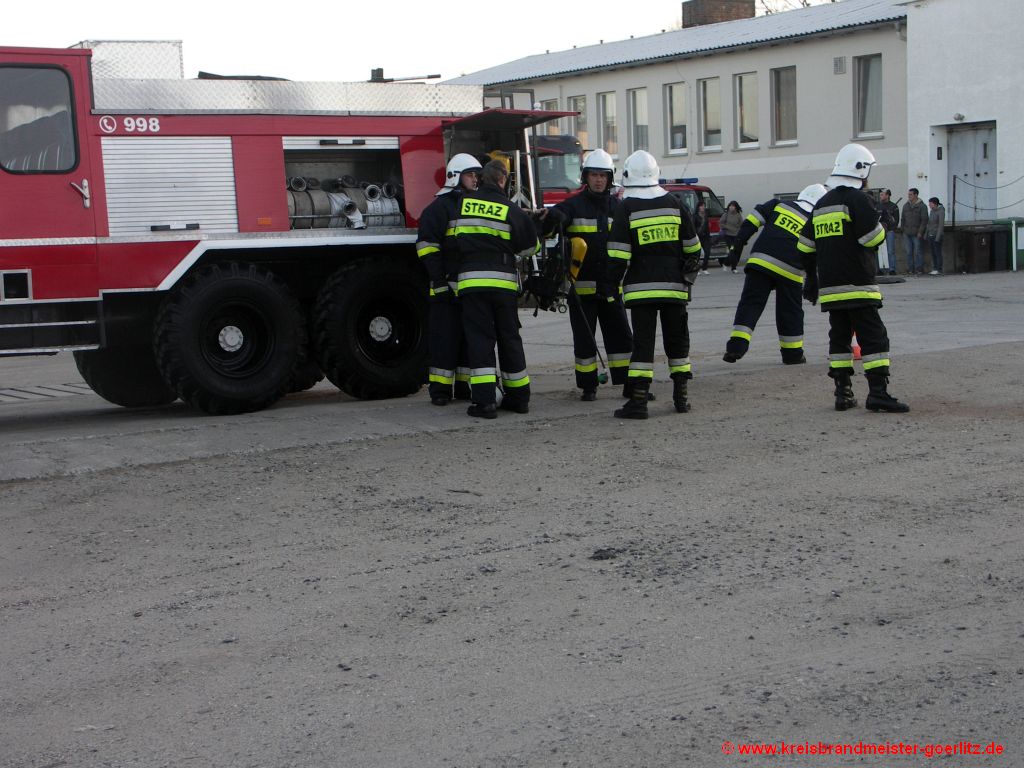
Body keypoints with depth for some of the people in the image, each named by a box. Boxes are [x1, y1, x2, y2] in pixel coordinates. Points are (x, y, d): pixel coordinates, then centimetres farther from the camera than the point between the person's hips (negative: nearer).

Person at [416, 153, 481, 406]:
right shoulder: (440, 206, -4)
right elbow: (426, 245, -11)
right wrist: (439, 281, -17)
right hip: (448, 286, -7)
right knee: (445, 338, -5)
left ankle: (464, 386, 17)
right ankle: (439, 389, -1)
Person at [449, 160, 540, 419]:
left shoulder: (462, 203, 5)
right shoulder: (511, 210, 2)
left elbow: (453, 240, 16)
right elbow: (530, 245, 9)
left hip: (471, 280, 0)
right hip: (504, 281, 1)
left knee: (479, 339, -1)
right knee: (509, 339, 11)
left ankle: (484, 400, -11)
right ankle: (518, 397, 18)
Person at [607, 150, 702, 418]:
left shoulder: (626, 208, -6)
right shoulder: (674, 204, 6)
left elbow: (618, 255, -10)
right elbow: (692, 248, 10)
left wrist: (613, 283, 1)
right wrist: (687, 277, 21)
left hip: (641, 288, -3)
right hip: (674, 286, 3)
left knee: (643, 342, -4)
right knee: (677, 340, 13)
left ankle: (638, 401, -9)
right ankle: (681, 398, 16)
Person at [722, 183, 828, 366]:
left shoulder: (778, 205, 12)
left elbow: (752, 222, 5)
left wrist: (738, 246, 7)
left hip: (760, 262, 0)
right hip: (789, 272, 0)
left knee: (750, 303, 1)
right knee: (790, 311, 13)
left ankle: (737, 345, -12)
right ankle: (793, 353, 22)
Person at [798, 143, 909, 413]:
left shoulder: (821, 204, 15)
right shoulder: (857, 199, -9)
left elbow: (806, 246, 18)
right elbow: (874, 238, -14)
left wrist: (812, 279, 26)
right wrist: (878, 224, 9)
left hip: (829, 287, 7)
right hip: (857, 286, -7)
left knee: (839, 337, 12)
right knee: (873, 338, -6)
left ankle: (843, 393, 12)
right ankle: (878, 393, -12)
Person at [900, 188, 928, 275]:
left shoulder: (921, 206, -3)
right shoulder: (906, 206, 14)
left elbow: (924, 220, -7)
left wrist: (920, 232, -12)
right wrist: (903, 230, 10)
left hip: (917, 234, -5)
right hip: (907, 234, 5)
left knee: (918, 252, -5)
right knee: (909, 252, 4)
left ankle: (919, 269, -2)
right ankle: (910, 269, 8)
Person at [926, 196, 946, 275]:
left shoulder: (941, 212, -14)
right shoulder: (932, 211, 11)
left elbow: (941, 225, -17)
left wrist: (938, 237, -21)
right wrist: (926, 234, 14)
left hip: (937, 235, -8)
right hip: (931, 235, 8)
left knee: (938, 253, -5)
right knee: (933, 253, 8)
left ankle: (939, 270, -1)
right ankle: (934, 269, 11)